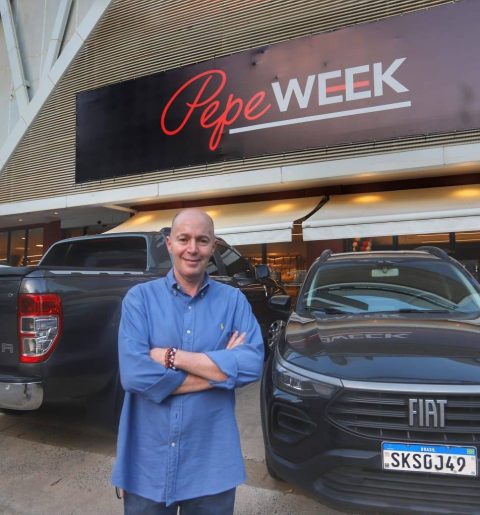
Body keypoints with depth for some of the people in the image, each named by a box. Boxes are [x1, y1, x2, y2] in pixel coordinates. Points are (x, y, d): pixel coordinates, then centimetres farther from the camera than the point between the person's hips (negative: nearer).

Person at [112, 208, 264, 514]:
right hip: (146, 461, 0)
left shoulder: (234, 300, -3)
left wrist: (172, 357, -19)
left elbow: (253, 365, -15)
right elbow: (133, 374, -18)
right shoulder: (140, 297, -6)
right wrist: (220, 369, -16)